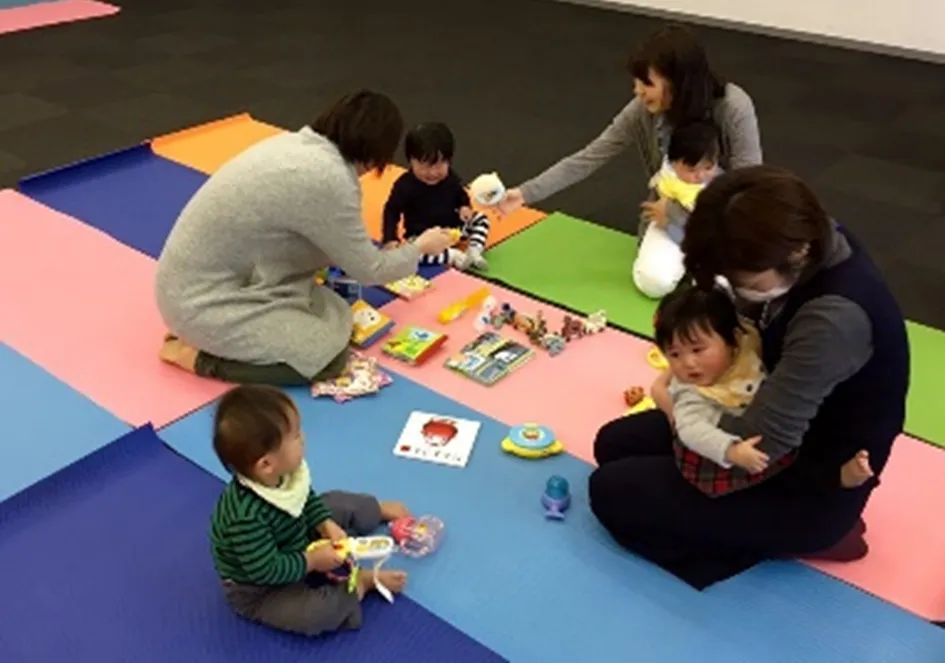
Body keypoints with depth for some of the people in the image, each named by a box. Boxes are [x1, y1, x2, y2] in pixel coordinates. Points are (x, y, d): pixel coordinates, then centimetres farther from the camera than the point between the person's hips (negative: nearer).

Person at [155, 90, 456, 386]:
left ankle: (208, 335, 11)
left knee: (337, 316, 9)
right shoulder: (330, 180, -24)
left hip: (214, 277, 9)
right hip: (202, 300, -9)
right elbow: (367, 270, -9)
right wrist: (420, 247, 8)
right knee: (329, 356, -11)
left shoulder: (295, 143, 2)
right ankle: (197, 354, -4)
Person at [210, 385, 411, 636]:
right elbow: (266, 571, -34)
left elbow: (307, 499, 1)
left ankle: (380, 510, 41)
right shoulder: (247, 517, -43)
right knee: (316, 612, -29)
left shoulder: (282, 474, -20)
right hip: (258, 590, -8)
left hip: (293, 544, 8)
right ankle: (363, 581, -4)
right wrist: (312, 561, -25)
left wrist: (327, 525, -13)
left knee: (339, 505, 13)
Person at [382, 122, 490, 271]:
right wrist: (391, 239, -22)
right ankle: (455, 256, -28)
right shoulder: (405, 185, -19)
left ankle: (474, 251, -17)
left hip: (454, 229, 5)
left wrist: (465, 207, -9)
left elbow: (461, 195, 14)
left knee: (481, 218, -2)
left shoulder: (451, 178, -6)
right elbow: (391, 211, -12)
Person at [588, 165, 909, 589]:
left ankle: (809, 534, -1)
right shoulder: (809, 242, -12)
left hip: (812, 481, -9)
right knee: (614, 444, 10)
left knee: (610, 492, -7)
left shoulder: (836, 317, -37)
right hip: (776, 418, 9)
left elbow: (762, 440, -33)